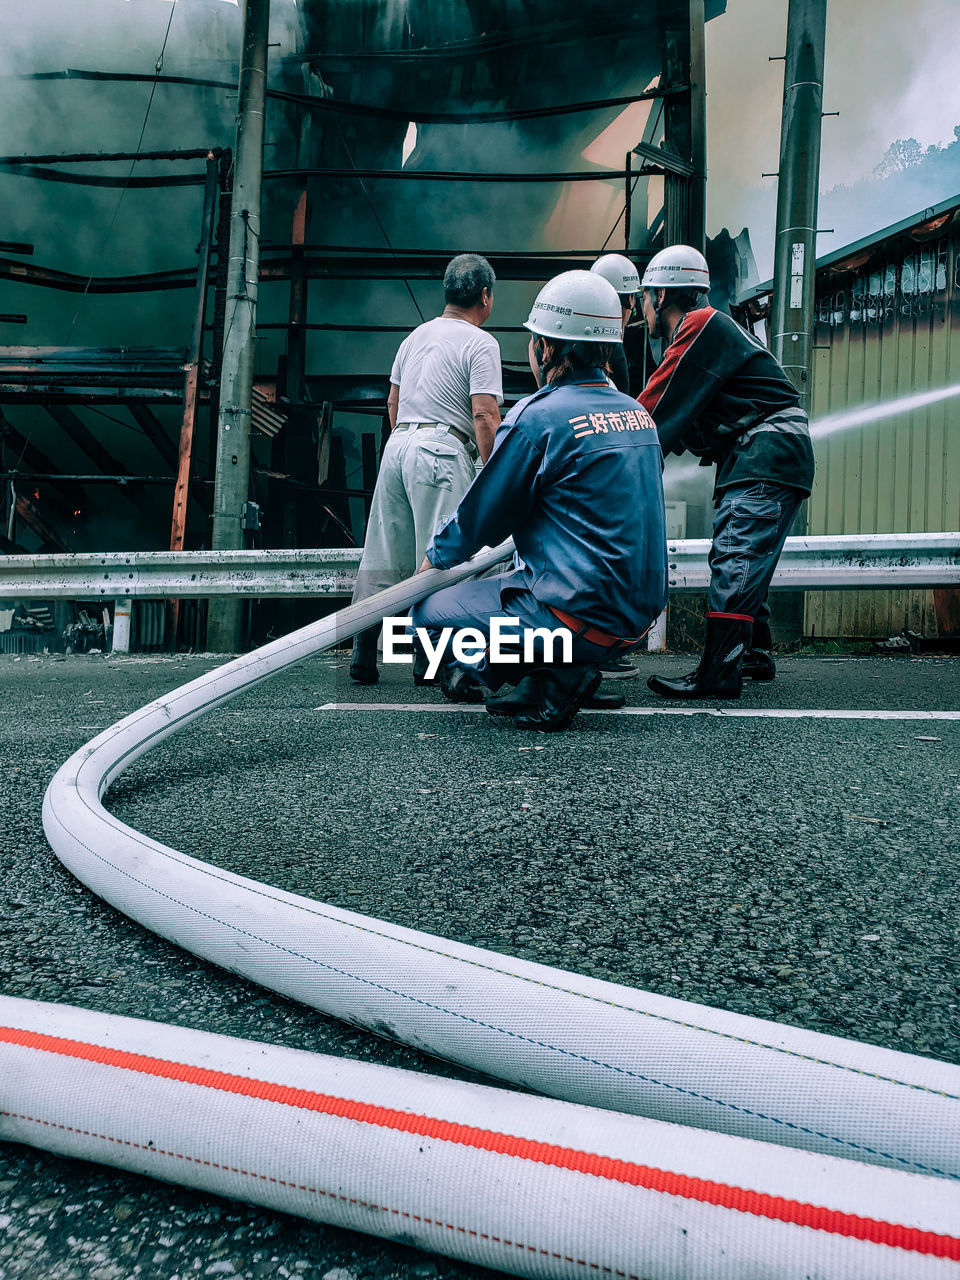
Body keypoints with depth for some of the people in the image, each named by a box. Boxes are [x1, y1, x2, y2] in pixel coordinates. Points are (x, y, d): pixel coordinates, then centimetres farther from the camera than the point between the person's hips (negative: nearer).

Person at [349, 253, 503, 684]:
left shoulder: (415, 335, 19)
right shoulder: (480, 343, -3)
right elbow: (484, 417, -13)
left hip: (397, 444, 7)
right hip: (444, 451, -7)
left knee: (382, 559, 8)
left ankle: (363, 657, 10)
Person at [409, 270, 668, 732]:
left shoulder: (538, 418, -14)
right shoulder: (636, 412, 10)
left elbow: (481, 514, -3)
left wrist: (436, 556, 18)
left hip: (583, 615, -8)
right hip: (638, 615, 9)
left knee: (430, 613, 5)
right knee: (507, 583, 29)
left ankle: (554, 674, -5)